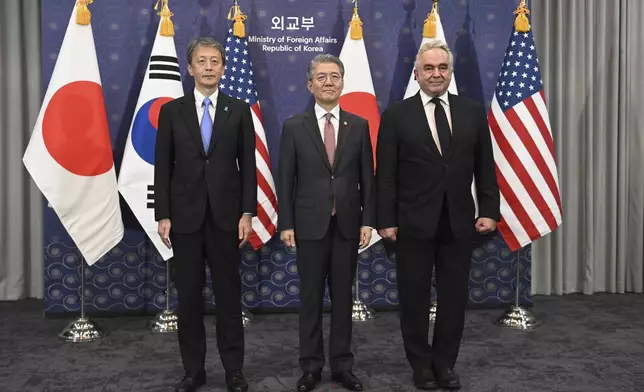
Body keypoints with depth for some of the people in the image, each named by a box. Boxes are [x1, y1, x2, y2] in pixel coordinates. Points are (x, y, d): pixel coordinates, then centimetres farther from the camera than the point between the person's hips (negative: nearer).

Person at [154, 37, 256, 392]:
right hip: (185, 216, 1)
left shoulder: (239, 110, 4)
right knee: (188, 296, 7)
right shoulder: (172, 111, 4)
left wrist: (247, 213, -5)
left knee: (229, 295, 6)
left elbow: (248, 166, 2)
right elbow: (163, 167, 3)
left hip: (226, 215, 0)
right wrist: (163, 215, -3)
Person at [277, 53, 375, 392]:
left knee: (343, 296, 9)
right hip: (310, 224, -1)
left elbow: (367, 177, 5)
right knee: (311, 297, 7)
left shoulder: (359, 125, 5)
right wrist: (285, 224, -6)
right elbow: (285, 179, -1)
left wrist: (368, 220, -1)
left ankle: (342, 365, 20)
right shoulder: (294, 126, 0)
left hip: (347, 224, 2)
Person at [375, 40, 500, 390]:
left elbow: (485, 168, 7)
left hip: (459, 222, 2)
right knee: (414, 298, 8)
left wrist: (489, 211, 0)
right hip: (414, 223, -2)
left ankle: (445, 363, 27)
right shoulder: (396, 115, -2)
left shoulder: (473, 112, 5)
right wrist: (386, 220, -8)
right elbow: (385, 174, -4)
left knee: (454, 297, 10)